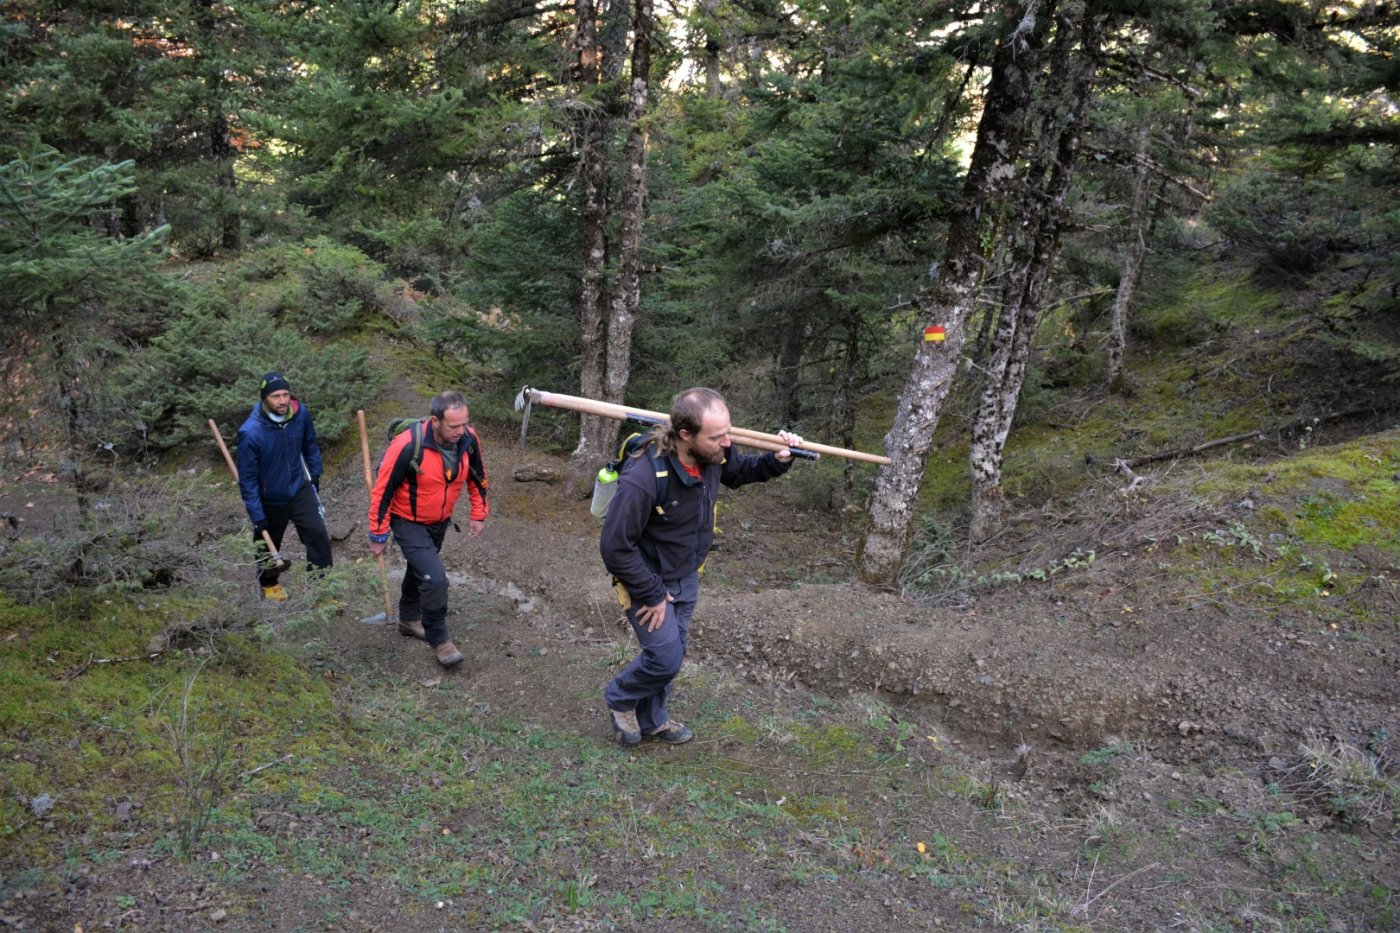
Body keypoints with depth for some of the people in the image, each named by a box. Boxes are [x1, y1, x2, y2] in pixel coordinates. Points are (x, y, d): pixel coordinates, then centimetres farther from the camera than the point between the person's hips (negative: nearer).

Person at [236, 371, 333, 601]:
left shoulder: (301, 414, -16)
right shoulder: (251, 432, -29)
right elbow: (247, 478, -20)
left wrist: (315, 475, 17)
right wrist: (257, 517, -18)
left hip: (300, 489, 3)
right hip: (269, 500, -2)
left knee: (318, 535, -10)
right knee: (268, 543, 18)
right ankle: (269, 584, 45)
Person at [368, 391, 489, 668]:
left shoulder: (469, 440, -19)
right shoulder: (408, 445, -34)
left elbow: (477, 477, 2)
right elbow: (383, 490, -22)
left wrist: (479, 514, 8)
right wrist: (378, 535, -14)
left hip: (440, 521, 6)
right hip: (409, 523, -6)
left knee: (419, 570, 26)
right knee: (435, 579, -16)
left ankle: (409, 620, 49)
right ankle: (439, 640, 5)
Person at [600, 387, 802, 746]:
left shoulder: (714, 456, -17)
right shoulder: (642, 479, -37)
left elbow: (742, 470, 9)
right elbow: (615, 547, -28)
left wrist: (778, 460, -11)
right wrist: (652, 594, -18)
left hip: (687, 577, 6)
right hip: (648, 580, -6)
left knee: (673, 652, 19)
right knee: (665, 658, -1)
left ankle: (650, 718, 42)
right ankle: (619, 697, 30)